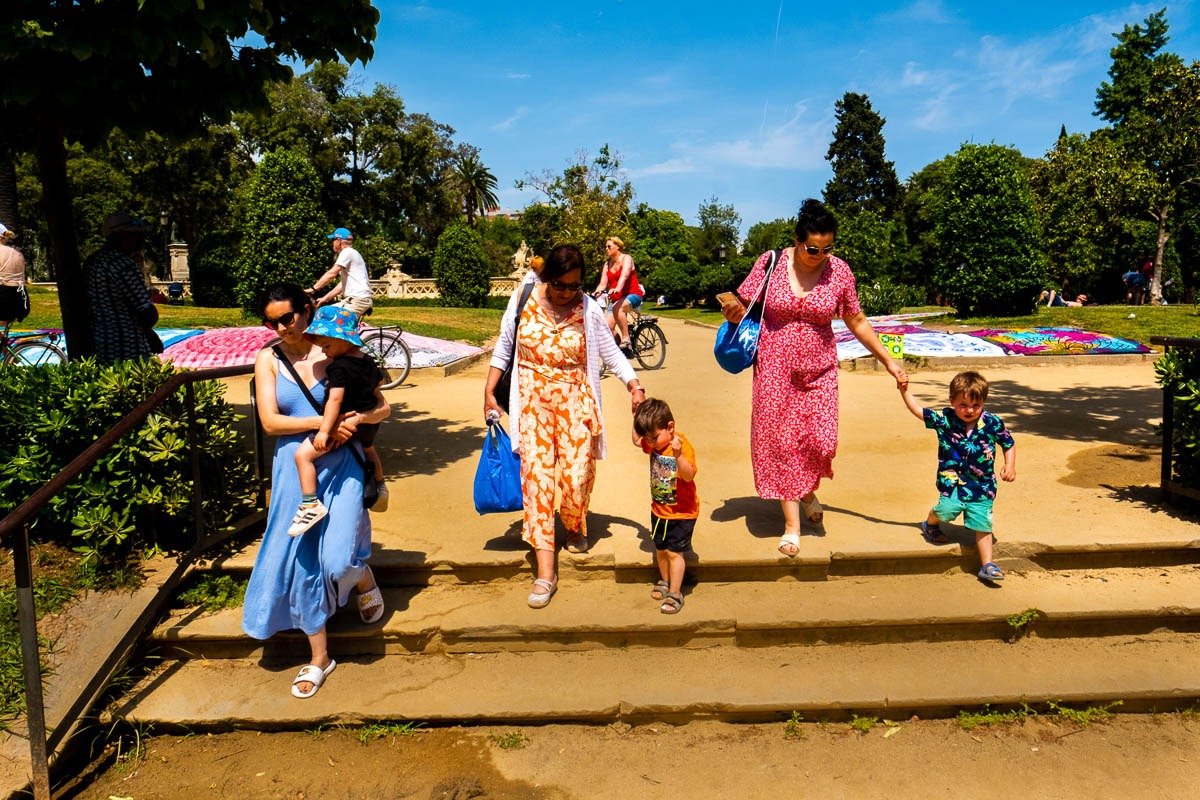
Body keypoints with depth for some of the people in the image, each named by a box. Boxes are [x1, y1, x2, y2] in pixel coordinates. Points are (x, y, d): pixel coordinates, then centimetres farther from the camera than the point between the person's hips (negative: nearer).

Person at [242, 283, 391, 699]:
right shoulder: (268, 359, 3)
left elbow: (382, 407, -2)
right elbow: (269, 421, -7)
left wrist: (353, 420, -20)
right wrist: (322, 422, -17)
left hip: (340, 466, -2)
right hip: (294, 472, 2)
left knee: (338, 559, -15)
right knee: (302, 561, 6)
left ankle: (365, 579, 26)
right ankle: (319, 658, 23)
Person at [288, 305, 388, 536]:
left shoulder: (338, 368, -18)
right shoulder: (369, 362, 7)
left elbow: (335, 399, -28)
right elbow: (379, 380, 27)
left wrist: (324, 430, -30)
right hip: (368, 425, 9)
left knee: (303, 454, -9)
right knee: (368, 449, 38)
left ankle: (311, 505, -12)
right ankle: (380, 488, 56)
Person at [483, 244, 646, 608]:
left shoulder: (589, 310, -4)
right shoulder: (523, 300, -2)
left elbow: (612, 353, 1)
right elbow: (504, 347, 7)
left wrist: (634, 386, -14)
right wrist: (489, 391, 3)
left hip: (574, 400, 0)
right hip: (533, 400, 0)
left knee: (577, 474, -7)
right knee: (536, 474, -10)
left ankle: (574, 527, 31)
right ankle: (545, 572, -8)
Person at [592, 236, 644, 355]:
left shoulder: (626, 258, -6)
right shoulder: (607, 264, 11)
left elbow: (624, 275, -27)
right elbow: (602, 283, 2)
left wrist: (617, 288, -46)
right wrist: (595, 293, -20)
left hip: (633, 294, -6)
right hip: (616, 299, 6)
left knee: (617, 308, -38)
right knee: (609, 327, -11)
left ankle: (625, 339, -34)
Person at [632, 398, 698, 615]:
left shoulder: (683, 445, -25)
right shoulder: (653, 444, -2)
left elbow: (689, 475, -36)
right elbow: (637, 441, 19)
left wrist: (678, 455, -52)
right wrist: (637, 417, 8)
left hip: (682, 512, -7)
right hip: (659, 509, 7)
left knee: (674, 552, -4)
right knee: (660, 549, 19)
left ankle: (675, 594, 8)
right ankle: (665, 582, 41)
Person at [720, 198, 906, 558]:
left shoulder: (839, 271, -3)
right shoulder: (770, 263, -7)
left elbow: (857, 322, 6)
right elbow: (743, 306, 0)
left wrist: (887, 360, 7)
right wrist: (734, 312, -24)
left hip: (818, 369, 1)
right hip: (775, 367, -1)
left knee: (821, 441, -7)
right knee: (780, 441, -1)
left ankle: (808, 490, 28)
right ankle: (792, 523, 11)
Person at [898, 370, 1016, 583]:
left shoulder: (993, 423, -6)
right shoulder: (945, 419, -6)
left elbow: (1009, 444, 9)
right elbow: (918, 411, 4)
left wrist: (1010, 465, -6)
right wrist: (904, 391, -4)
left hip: (982, 484, 1)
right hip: (952, 479, -1)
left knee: (982, 523, 0)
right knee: (947, 509, -22)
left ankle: (987, 565, 11)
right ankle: (930, 523, 14)